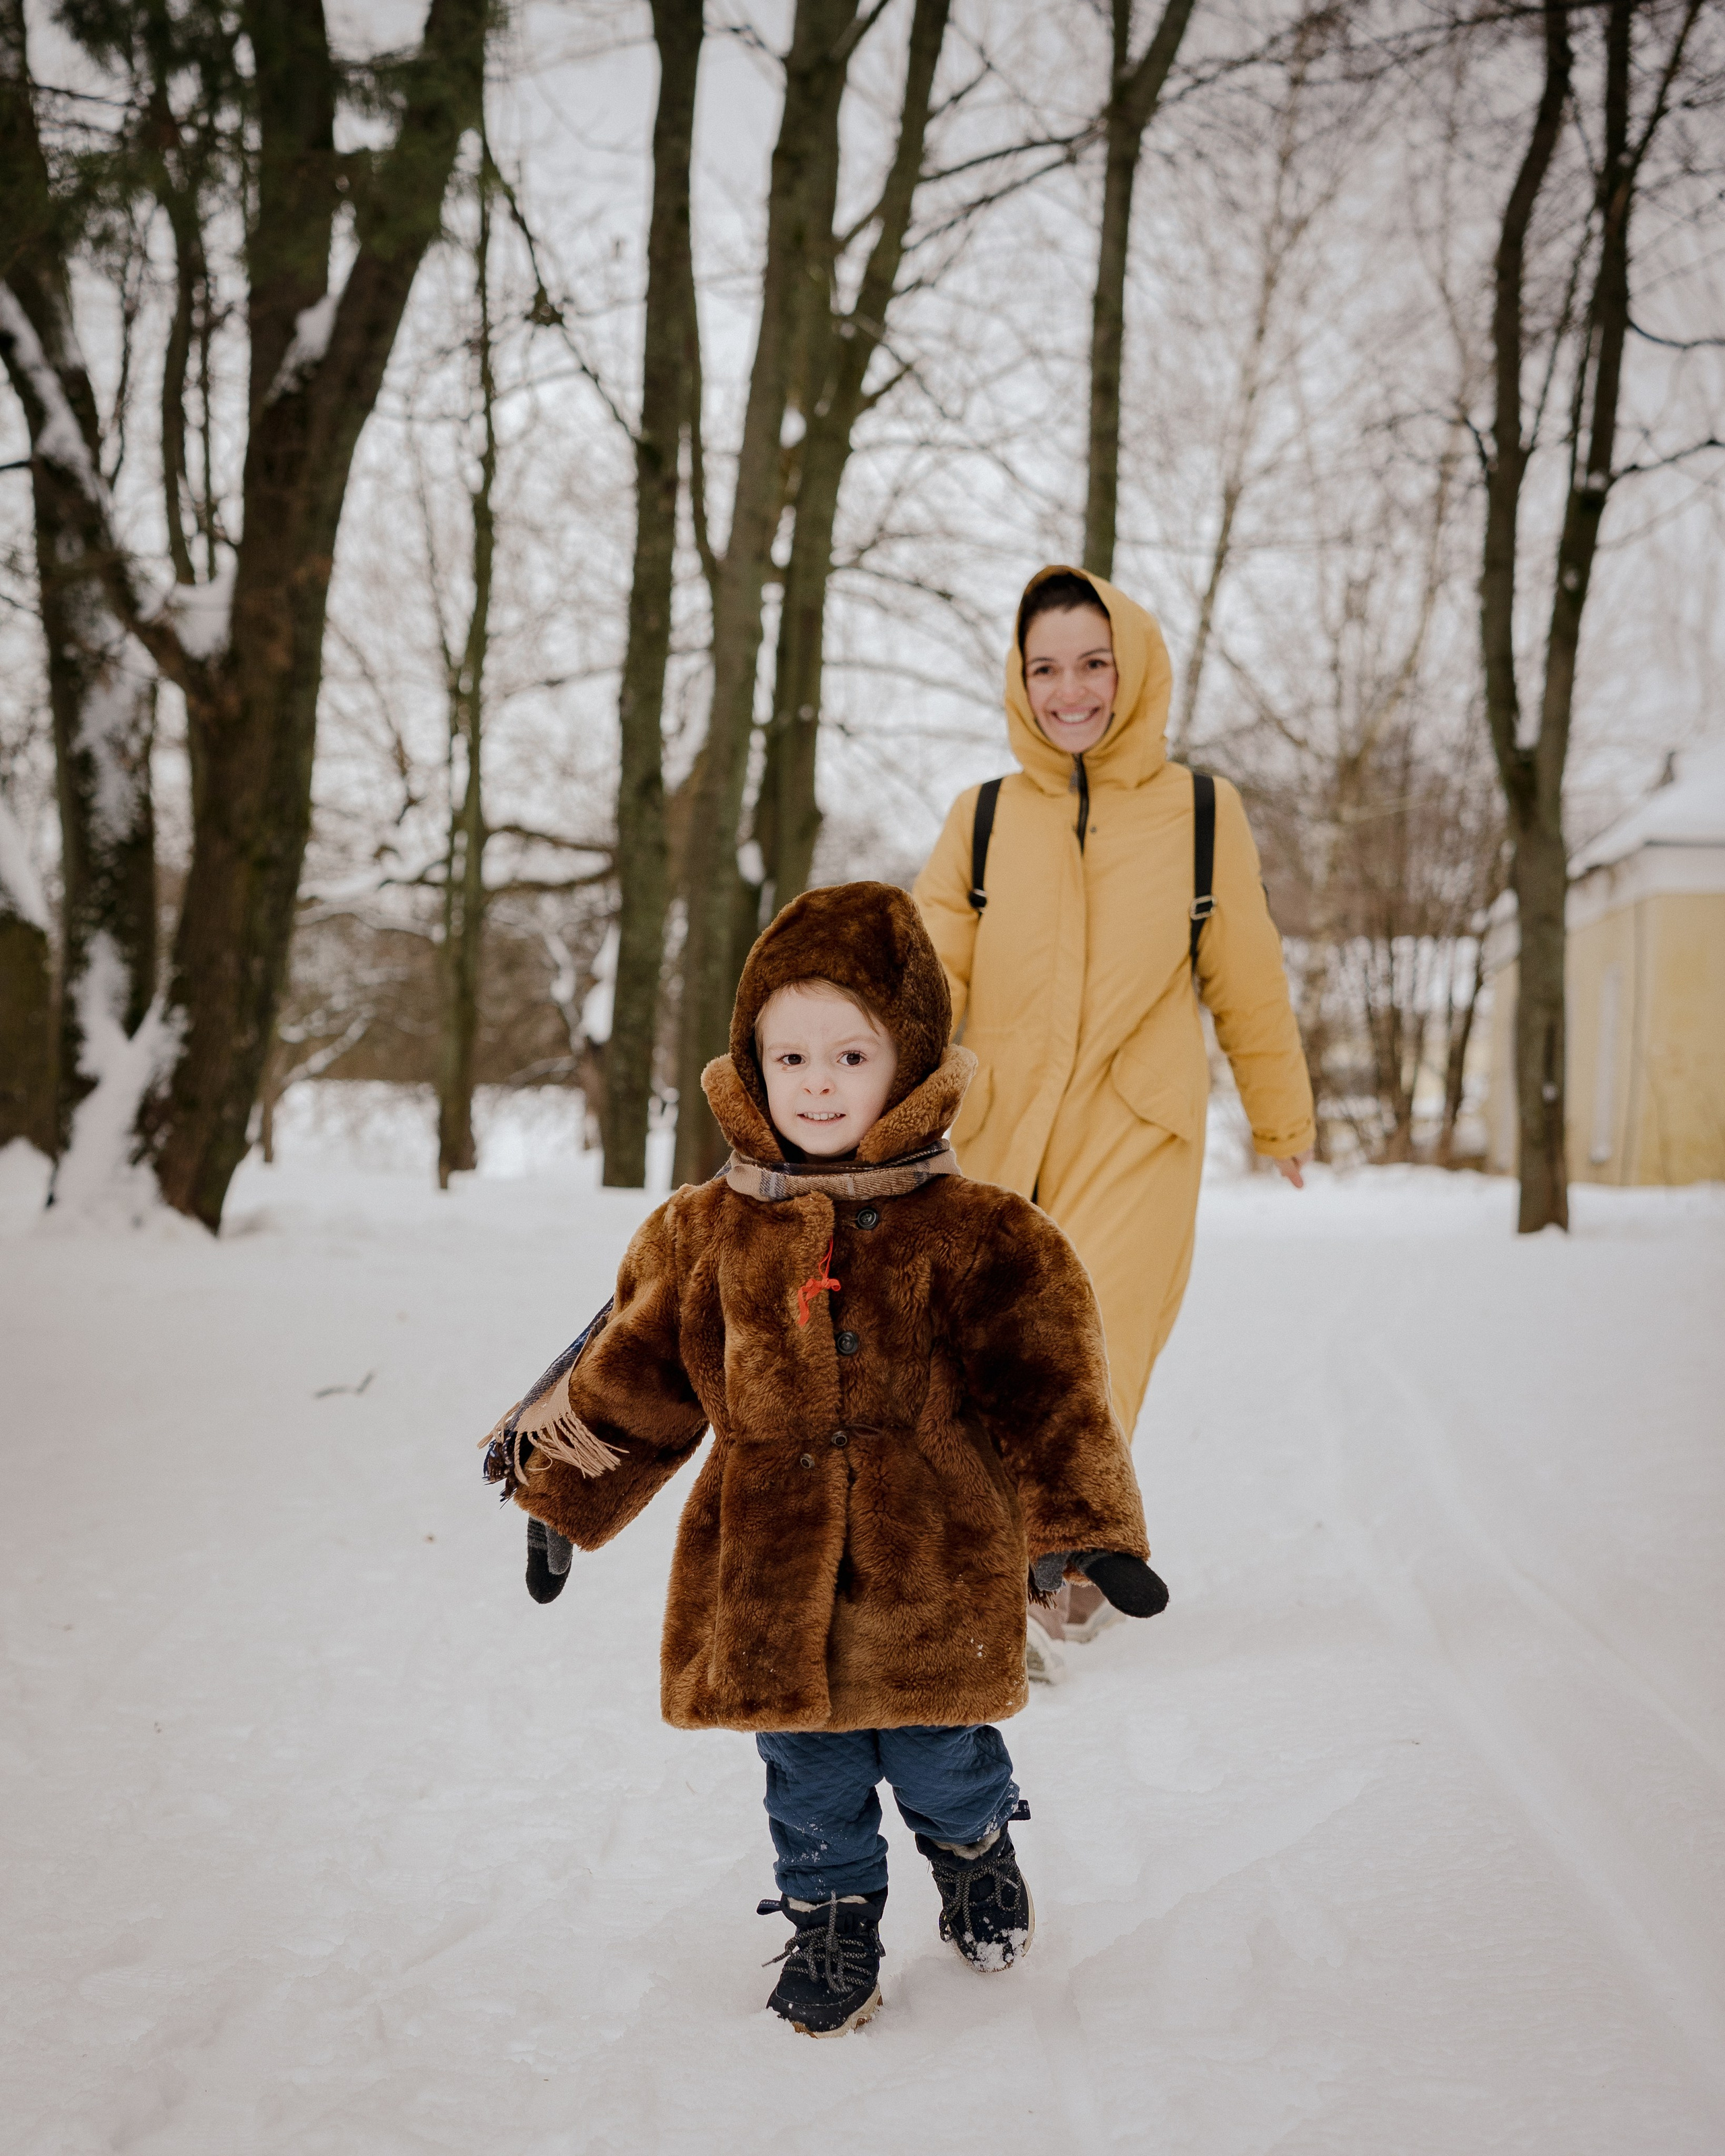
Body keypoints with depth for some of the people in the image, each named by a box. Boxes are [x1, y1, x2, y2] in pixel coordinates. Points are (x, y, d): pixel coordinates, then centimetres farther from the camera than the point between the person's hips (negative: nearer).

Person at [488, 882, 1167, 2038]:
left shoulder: (976, 1236, -8)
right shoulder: (709, 1233, -1)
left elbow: (1045, 1388, -3)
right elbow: (635, 1376, 10)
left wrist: (1090, 1530, -4)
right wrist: (564, 1498, 15)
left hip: (929, 1558, -2)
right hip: (768, 1564, 2)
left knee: (938, 1753, 12)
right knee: (809, 1764, 11)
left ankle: (976, 1849, 44)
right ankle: (832, 1917, 34)